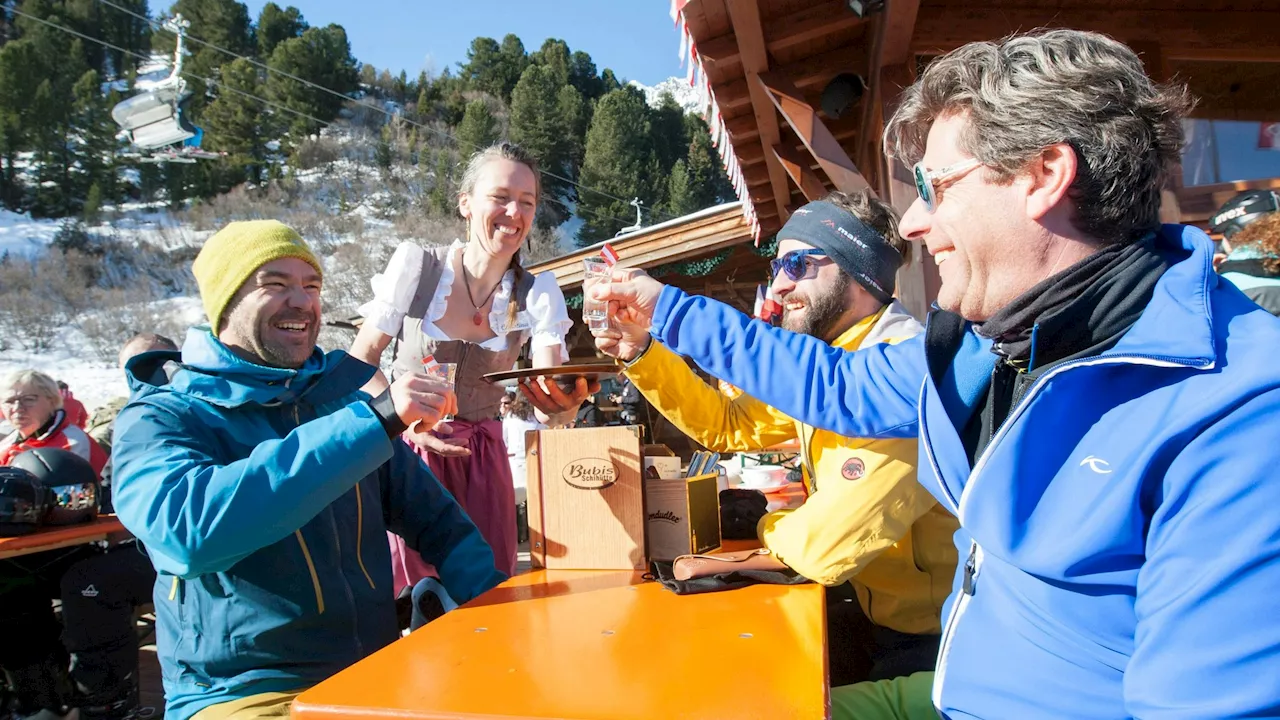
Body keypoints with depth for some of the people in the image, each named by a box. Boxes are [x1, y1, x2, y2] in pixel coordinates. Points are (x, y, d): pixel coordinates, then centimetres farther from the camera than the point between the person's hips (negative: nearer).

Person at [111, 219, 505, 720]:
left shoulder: (343, 403, 10)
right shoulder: (157, 420, -3)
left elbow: (437, 522, 12)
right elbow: (186, 528, -25)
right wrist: (374, 421, -28)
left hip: (378, 674, 5)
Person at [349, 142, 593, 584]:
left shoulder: (538, 295, -4)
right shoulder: (415, 265, -9)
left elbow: (546, 400, -13)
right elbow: (361, 358, 0)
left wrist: (561, 405, -37)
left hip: (480, 453, 2)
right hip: (405, 447, -2)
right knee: (409, 598, -2)